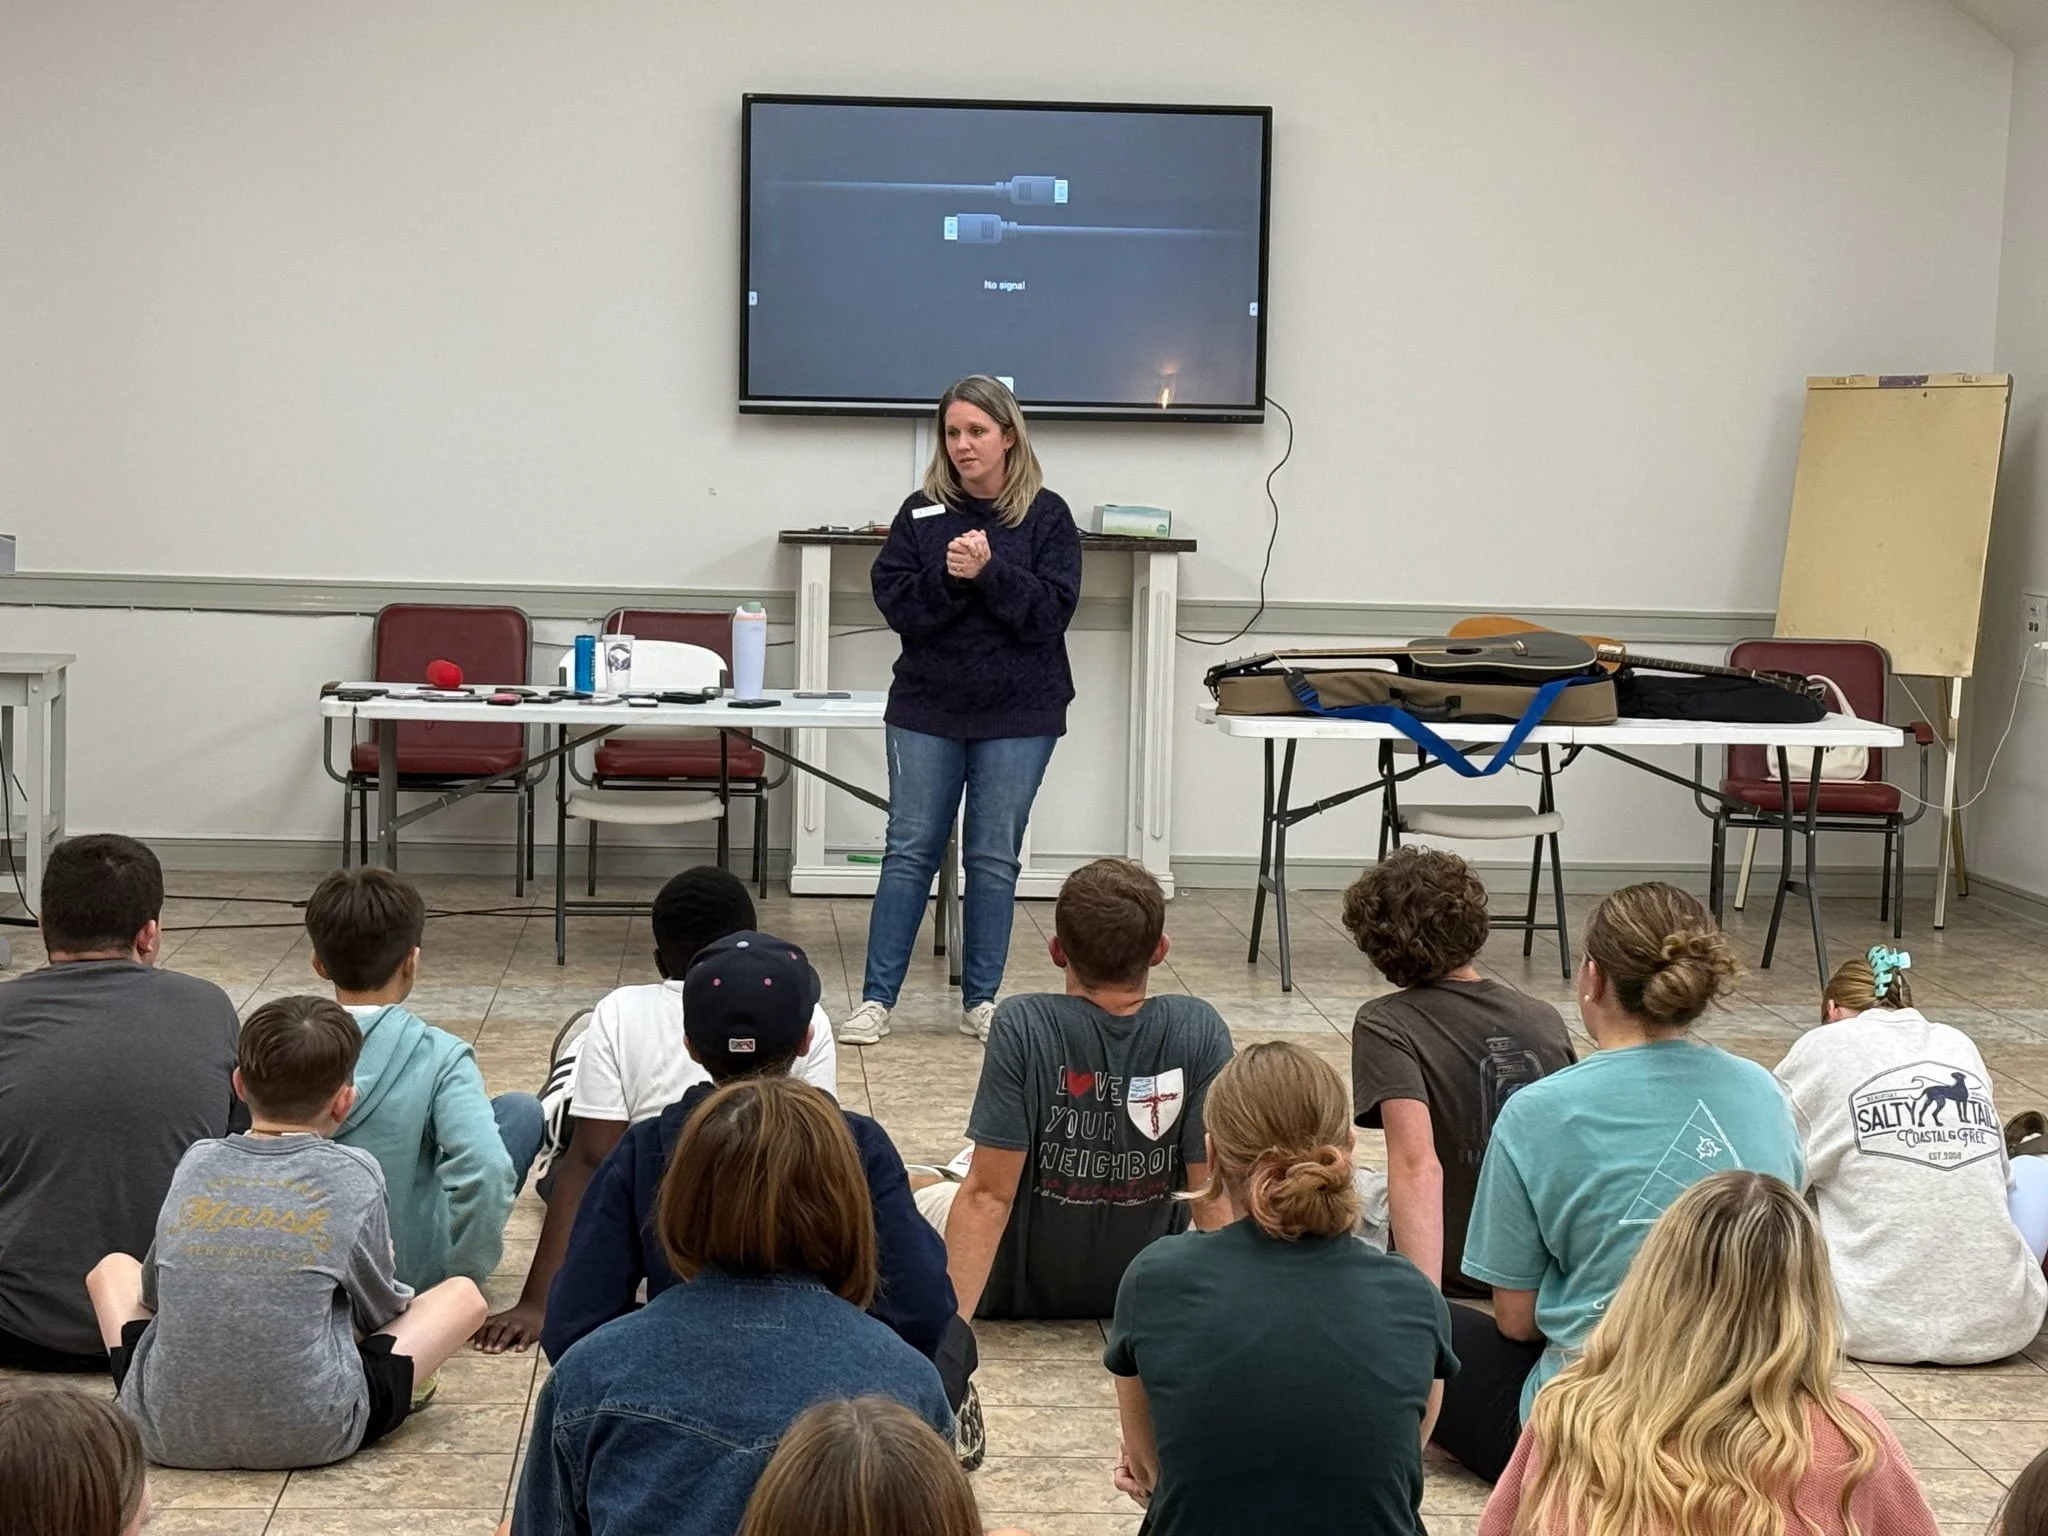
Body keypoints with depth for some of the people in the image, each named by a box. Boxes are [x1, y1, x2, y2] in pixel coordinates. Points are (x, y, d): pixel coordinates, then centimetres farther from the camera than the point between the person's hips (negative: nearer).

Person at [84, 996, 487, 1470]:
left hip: (169, 1433, -2)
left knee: (112, 1268, 26)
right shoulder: (353, 1174, -6)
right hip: (310, 1435, 2)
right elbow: (379, 1310, 6)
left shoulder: (196, 1163, 2)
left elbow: (154, 1294, 13)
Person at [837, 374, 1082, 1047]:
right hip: (927, 707, 1)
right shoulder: (922, 512, 3)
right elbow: (893, 602, -4)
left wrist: (989, 573, -22)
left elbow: (1053, 609, -10)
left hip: (1017, 713, -1)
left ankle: (981, 999, 16)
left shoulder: (1046, 515, -1)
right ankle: (876, 998, 7)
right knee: (910, 850, 3)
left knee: (994, 858, 6)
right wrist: (947, 577, -20)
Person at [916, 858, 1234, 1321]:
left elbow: (990, 1196, -26)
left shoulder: (1022, 1027, -26)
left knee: (913, 1195, 28)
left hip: (1018, 1287, -3)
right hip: (1141, 1286, 3)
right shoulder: (1200, 1032, -21)